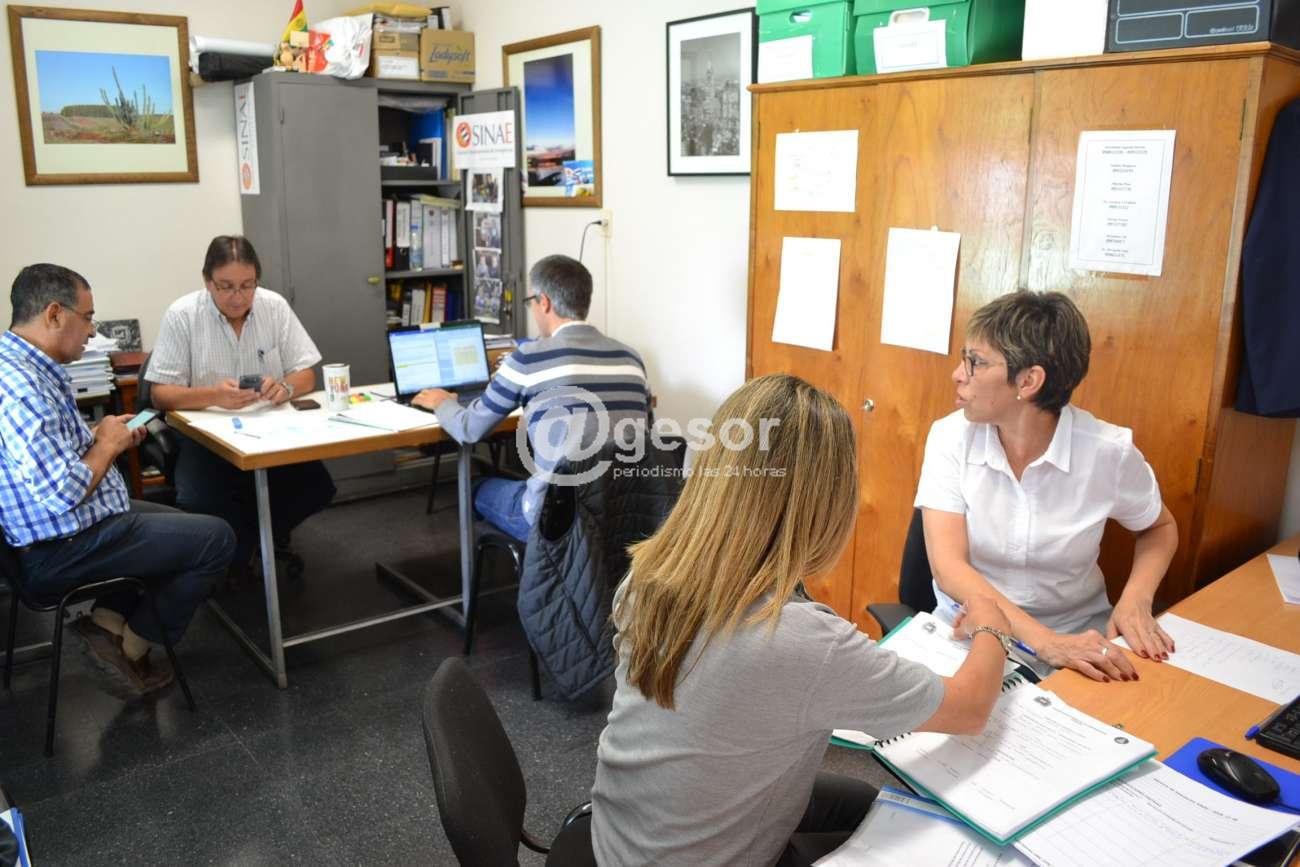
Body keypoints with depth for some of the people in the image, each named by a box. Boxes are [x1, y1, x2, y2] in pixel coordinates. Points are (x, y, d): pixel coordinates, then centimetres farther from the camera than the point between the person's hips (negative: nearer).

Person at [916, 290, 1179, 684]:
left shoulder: (1108, 451, -11)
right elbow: (948, 567, -20)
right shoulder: (951, 437, -12)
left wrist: (1135, 601, -10)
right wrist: (1044, 641, -32)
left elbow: (1160, 528, 9)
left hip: (1079, 636, 1)